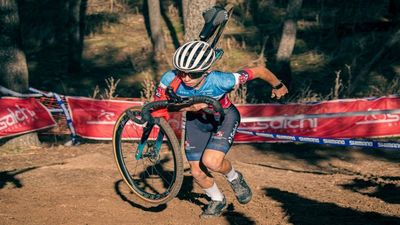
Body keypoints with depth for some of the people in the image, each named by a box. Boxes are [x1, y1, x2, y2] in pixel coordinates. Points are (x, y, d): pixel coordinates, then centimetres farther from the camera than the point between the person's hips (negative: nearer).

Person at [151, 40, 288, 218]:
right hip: (195, 120, 3)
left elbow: (259, 70, -27)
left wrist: (277, 86, -6)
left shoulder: (221, 81, -38)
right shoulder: (170, 79, -32)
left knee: (211, 162, -24)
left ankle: (234, 177, 12)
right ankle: (218, 201, 35)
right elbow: (157, 108, -22)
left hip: (224, 117, -3)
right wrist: (188, 106, -38)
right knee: (197, 172, 3)